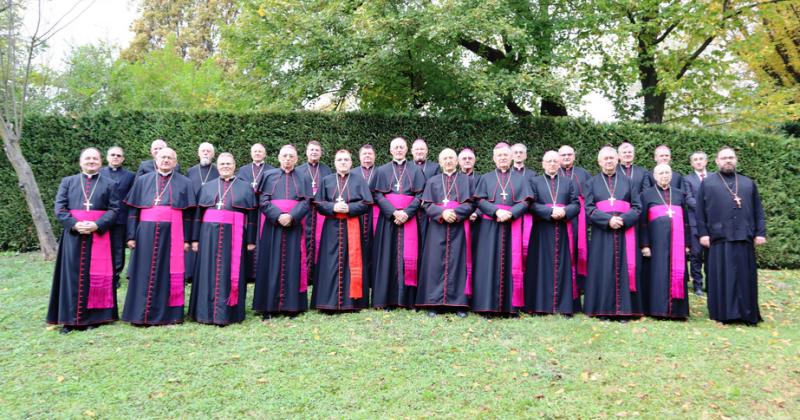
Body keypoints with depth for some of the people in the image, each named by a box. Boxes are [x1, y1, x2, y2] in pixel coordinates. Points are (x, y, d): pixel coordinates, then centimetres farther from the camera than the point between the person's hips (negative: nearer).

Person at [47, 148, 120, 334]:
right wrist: (74, 224, -13)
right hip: (73, 236, 1)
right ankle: (70, 318, 8)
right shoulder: (67, 182, 13)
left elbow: (114, 210, -1)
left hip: (99, 236, -1)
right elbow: (59, 208, 3)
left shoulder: (110, 184, 8)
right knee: (72, 276, 2)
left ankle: (92, 317, 8)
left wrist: (97, 225, -16)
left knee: (96, 275, 1)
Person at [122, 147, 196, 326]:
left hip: (172, 234, -1)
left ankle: (168, 314, 8)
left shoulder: (185, 183, 8)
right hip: (146, 233, 1)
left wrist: (186, 239, -1)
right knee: (145, 274, 3)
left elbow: (188, 214, 5)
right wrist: (131, 236, 0)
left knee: (169, 273, 1)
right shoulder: (142, 181, 12)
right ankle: (142, 314, 10)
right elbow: (132, 210, 8)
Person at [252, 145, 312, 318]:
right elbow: (263, 201, 0)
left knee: (292, 264, 0)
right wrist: (278, 216, -16)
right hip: (272, 226, 0)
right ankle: (269, 306, 3)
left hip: (294, 227, 0)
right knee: (272, 264, -1)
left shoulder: (302, 178, 11)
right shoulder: (269, 176, 10)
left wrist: (291, 216, -17)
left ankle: (292, 305, 4)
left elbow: (306, 202, 0)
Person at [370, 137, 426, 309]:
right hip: (388, 218, 0)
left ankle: (407, 298, 1)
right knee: (388, 255, -2)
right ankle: (387, 298, 2)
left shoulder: (415, 170, 11)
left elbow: (420, 195, 3)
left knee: (408, 256, -4)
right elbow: (377, 195, 1)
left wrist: (406, 213, -12)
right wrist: (394, 212, -13)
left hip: (409, 218, 0)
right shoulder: (382, 171, 11)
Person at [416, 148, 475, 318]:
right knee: (436, 263, -3)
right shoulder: (432, 181, 14)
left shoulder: (466, 180, 12)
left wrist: (455, 213, -16)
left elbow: (470, 203, 1)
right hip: (437, 228, 1)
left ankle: (459, 303, 0)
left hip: (459, 227, -1)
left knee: (457, 263, -2)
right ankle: (433, 303, 0)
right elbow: (427, 205, 3)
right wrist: (442, 212, -15)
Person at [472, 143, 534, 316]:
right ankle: (488, 304, 0)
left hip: (513, 226, 0)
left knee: (511, 264, -2)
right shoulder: (486, 178, 13)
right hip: (490, 227, 0)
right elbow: (480, 201, 0)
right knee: (490, 264, -3)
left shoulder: (520, 179, 13)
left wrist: (509, 214, -15)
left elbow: (525, 202, 1)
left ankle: (511, 305, 2)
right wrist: (496, 211, -16)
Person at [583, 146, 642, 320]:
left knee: (623, 269, 0)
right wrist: (608, 220, -16)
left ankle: (623, 310, 4)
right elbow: (589, 208, -1)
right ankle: (603, 309, 4)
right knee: (603, 270, -1)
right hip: (601, 233, -1)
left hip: (625, 232, 1)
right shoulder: (592, 182, 9)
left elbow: (637, 207, 5)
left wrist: (623, 219, -14)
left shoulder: (628, 181, 12)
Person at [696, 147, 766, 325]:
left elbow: (758, 210, 14)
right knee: (721, 277, -1)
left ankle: (747, 314, 14)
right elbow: (700, 211, 4)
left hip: (744, 237, 2)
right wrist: (703, 233, -5)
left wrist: (760, 232, 4)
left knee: (744, 277, 5)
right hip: (719, 238, -2)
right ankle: (723, 313, 5)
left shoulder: (748, 183, 17)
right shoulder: (707, 183, 9)